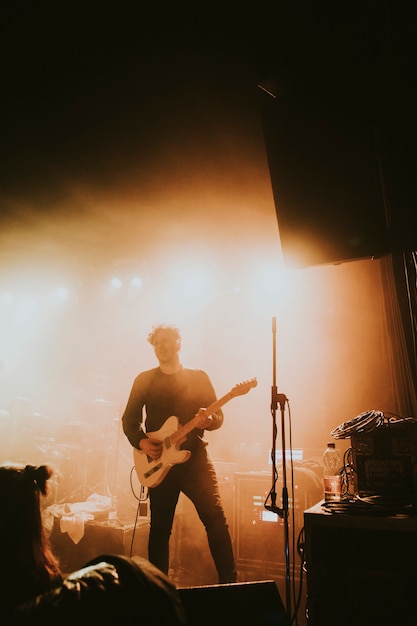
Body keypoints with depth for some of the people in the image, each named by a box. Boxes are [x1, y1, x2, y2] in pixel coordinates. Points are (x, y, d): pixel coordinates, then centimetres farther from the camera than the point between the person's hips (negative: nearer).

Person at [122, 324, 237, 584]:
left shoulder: (199, 377, 5)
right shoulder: (144, 380, 7)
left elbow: (219, 415, 3)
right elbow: (129, 419, 9)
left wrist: (208, 420, -20)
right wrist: (142, 441, -8)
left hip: (195, 458, -1)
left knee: (216, 519, -7)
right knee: (159, 528, 9)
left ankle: (229, 581, 9)